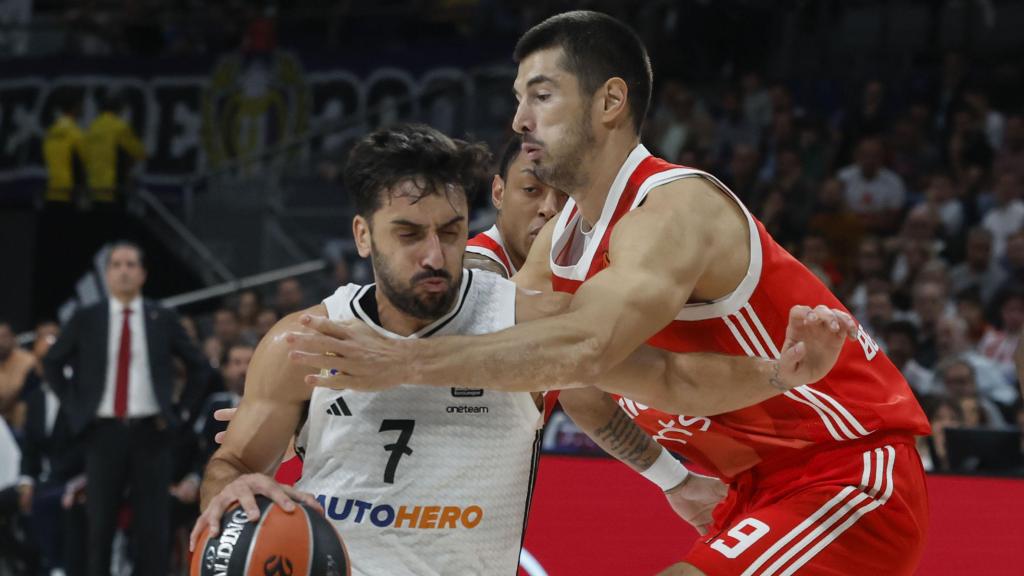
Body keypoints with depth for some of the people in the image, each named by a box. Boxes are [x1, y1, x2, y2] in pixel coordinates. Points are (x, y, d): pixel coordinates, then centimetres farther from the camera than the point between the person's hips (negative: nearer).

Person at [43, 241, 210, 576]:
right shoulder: (86, 320, 5)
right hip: (103, 431, 0)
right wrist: (75, 409, 6)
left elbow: (199, 368, 14)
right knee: (100, 522, 1)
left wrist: (181, 412, 5)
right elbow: (52, 364, 15)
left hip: (150, 432, 0)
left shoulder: (163, 320, 6)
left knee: (153, 524, -1)